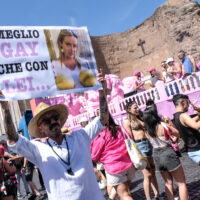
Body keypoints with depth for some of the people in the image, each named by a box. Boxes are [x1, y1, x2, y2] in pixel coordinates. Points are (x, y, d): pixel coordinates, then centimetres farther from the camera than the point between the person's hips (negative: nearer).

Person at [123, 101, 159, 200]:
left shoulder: (141, 118, 17)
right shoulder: (127, 121, -4)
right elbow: (130, 139, -9)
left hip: (149, 144, 7)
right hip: (139, 146, -7)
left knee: (153, 172, 12)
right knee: (147, 174, -3)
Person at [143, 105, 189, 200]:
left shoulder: (147, 131, 1)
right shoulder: (163, 125, -14)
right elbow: (177, 133, -2)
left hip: (156, 156, 6)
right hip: (168, 154, -6)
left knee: (168, 183, 19)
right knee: (181, 183, 8)